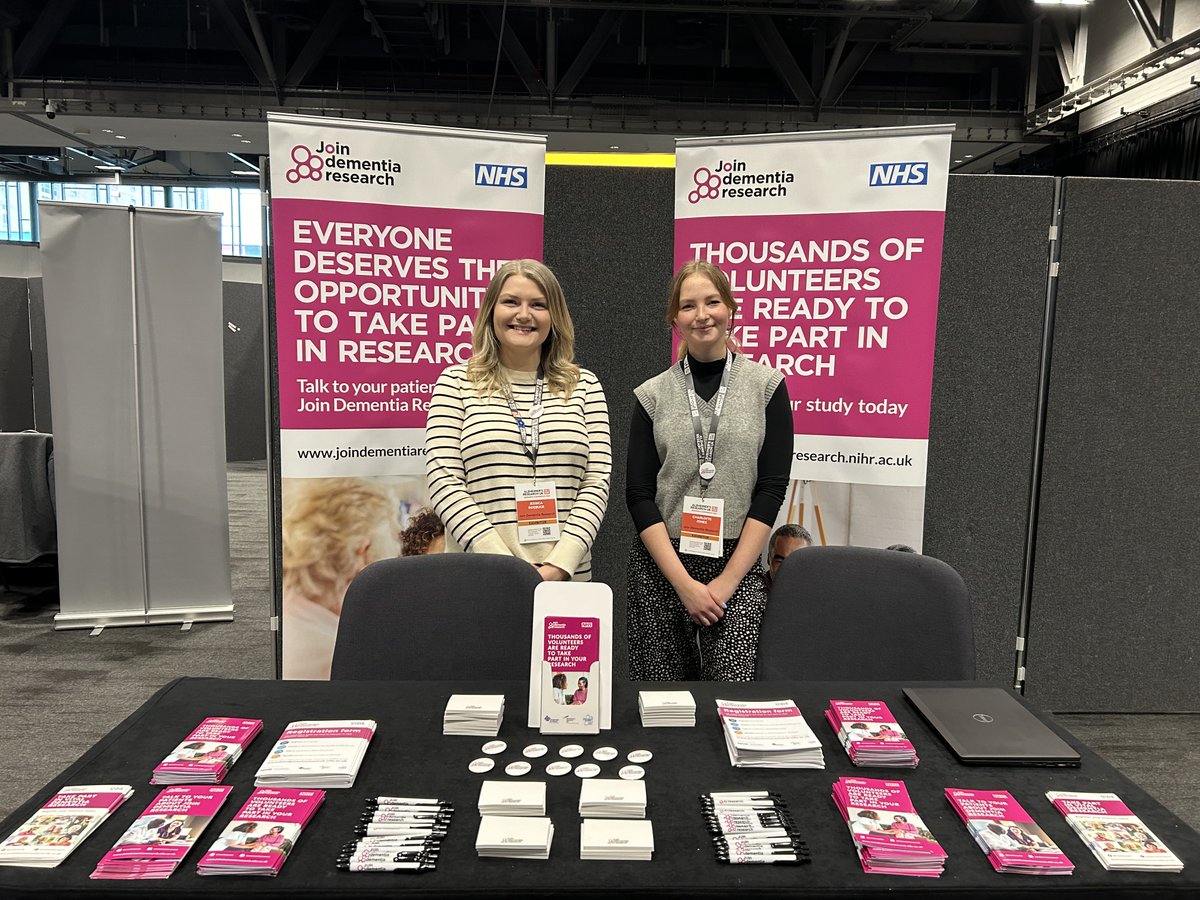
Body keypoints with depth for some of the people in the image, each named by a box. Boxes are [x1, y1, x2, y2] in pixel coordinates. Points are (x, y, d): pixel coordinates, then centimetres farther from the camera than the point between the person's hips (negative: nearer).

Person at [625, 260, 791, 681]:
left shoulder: (767, 385, 3)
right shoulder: (652, 395, 5)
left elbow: (772, 487, -1)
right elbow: (639, 495, 1)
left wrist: (728, 579, -8)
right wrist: (684, 582, -9)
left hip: (738, 567, -1)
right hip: (658, 569, 1)